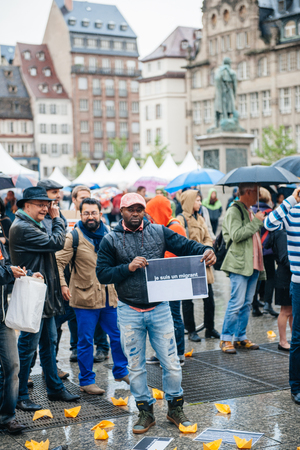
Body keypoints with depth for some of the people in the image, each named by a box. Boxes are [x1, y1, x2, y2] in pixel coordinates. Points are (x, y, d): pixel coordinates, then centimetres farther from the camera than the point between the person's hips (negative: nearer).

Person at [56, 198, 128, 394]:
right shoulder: (74, 237, -7)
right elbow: (59, 261, -10)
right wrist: (62, 284, -21)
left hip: (109, 296, 5)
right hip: (85, 297, -5)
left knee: (118, 335, 14)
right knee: (86, 341, 3)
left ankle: (121, 371, 32)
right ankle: (86, 380, 16)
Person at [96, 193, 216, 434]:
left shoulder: (159, 232, 2)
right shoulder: (111, 240, -1)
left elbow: (185, 245, -5)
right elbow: (102, 274, -5)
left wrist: (205, 250, -25)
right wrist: (128, 267, -19)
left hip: (159, 308, 1)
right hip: (129, 312, 0)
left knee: (171, 362, 6)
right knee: (136, 366, 11)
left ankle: (175, 407, 26)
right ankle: (145, 411, 26)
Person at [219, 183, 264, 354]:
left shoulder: (250, 211, 20)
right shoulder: (234, 211, -9)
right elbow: (236, 235, -22)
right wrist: (256, 222, -16)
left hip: (253, 264, 9)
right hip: (239, 264, -9)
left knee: (247, 303, 10)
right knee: (237, 303, -8)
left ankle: (241, 337, 17)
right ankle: (226, 339, 1)